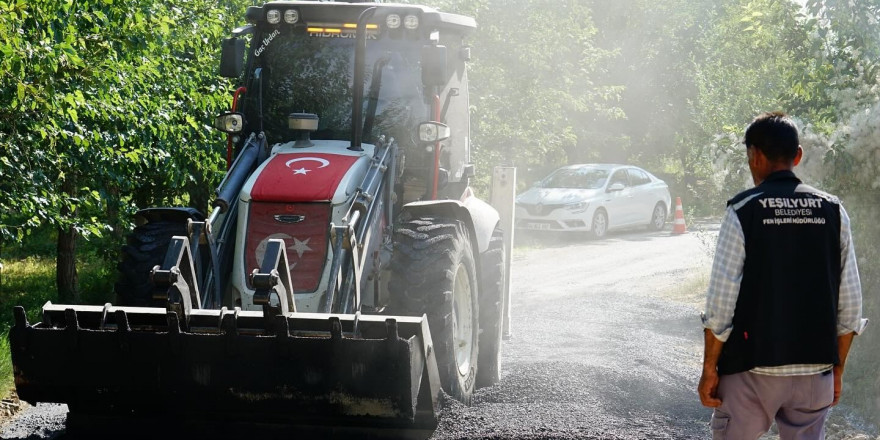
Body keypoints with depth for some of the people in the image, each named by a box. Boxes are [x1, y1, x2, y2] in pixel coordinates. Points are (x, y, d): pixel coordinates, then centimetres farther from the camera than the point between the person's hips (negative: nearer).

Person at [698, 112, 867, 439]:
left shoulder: (742, 212, -7)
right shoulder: (832, 212, 2)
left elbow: (721, 301, -10)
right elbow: (850, 303, 3)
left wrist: (709, 369, -2)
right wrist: (837, 367, 14)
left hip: (753, 367, -3)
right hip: (815, 369, 3)